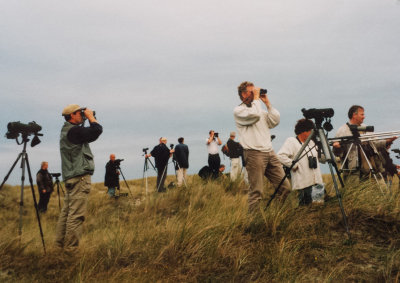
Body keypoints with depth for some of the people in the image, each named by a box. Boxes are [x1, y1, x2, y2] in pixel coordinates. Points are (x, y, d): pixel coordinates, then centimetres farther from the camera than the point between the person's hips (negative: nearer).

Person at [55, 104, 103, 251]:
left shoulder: (66, 131, 18)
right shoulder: (74, 130, -13)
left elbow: (88, 134, 22)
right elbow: (97, 130, -17)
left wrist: (88, 119, 15)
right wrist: (91, 117, -1)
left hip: (70, 177, 10)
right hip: (80, 176, -10)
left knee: (67, 211, 13)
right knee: (76, 215, -8)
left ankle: (60, 244, 19)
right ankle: (71, 248, -6)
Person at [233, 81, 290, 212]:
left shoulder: (261, 110, 23)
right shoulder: (238, 111, 1)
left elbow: (275, 121, 13)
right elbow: (254, 114, -17)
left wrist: (267, 103, 13)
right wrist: (256, 98, -4)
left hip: (269, 152, 7)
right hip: (254, 153, -7)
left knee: (285, 187, 3)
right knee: (256, 192, -9)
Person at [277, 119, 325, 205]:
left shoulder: (311, 142, 20)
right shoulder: (291, 141, -4)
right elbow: (280, 156, -18)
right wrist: (294, 165, -16)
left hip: (316, 182, 7)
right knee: (305, 204, -8)